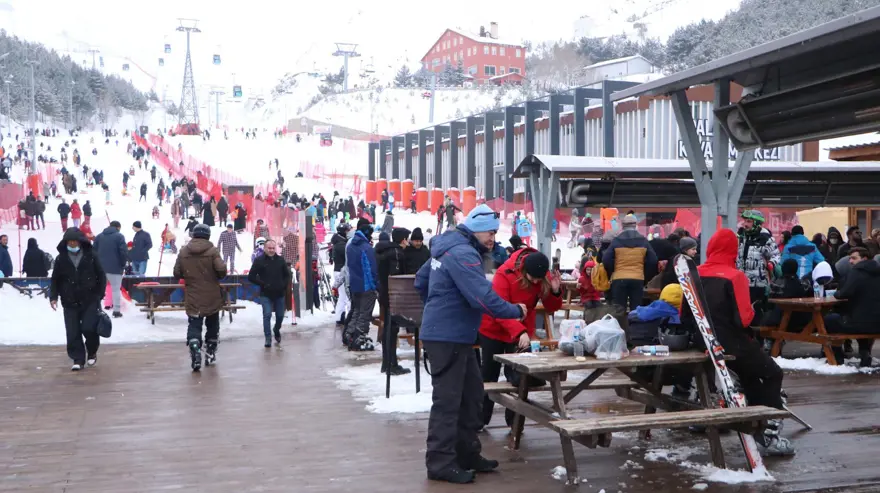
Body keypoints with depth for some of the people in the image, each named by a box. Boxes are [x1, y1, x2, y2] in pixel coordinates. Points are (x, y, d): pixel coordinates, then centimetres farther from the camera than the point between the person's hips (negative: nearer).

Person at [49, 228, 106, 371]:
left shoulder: (90, 256, -1)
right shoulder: (61, 259, 2)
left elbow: (101, 276, 4)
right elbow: (55, 280, 8)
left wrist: (99, 294, -2)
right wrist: (53, 297, -3)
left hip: (90, 301, -2)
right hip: (70, 303, 2)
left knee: (88, 328, -10)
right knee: (73, 333, -1)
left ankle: (92, 352, 17)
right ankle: (78, 359, 10)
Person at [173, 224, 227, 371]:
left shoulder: (183, 252, 0)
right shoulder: (212, 251, -9)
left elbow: (177, 274, 3)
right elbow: (221, 270, -19)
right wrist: (218, 277, 3)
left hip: (192, 298, 1)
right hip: (212, 297, -1)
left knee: (194, 325, 0)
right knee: (212, 324, 17)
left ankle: (195, 351, -23)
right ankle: (210, 354, 25)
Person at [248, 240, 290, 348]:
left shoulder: (280, 260, 6)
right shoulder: (259, 261, -5)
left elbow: (287, 274, 17)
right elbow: (251, 277, -5)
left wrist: (284, 285, 1)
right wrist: (263, 284, -12)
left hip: (279, 294, 4)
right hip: (266, 295, -4)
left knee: (280, 315, 11)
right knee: (267, 315, -12)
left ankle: (277, 330, 40)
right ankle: (268, 338, -6)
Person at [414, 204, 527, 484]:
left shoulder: (450, 247, 13)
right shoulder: (463, 254, -19)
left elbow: (421, 280, 24)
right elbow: (483, 297, -27)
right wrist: (516, 311, -15)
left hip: (454, 336, 11)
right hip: (448, 337, -11)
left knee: (471, 394, 16)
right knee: (447, 400, -5)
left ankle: (467, 453, 24)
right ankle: (440, 463, 1)